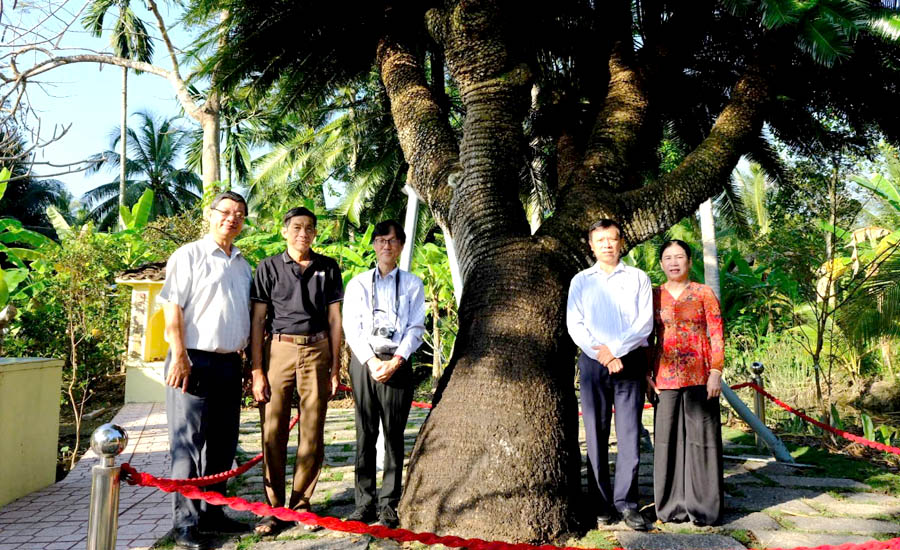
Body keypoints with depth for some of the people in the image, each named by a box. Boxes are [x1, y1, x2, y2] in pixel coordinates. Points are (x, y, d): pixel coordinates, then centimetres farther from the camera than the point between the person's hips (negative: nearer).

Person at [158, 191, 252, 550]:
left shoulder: (243, 265, 16)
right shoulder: (189, 256, -3)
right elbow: (172, 307, -9)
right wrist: (180, 357, -16)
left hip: (230, 363, 7)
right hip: (194, 362, -6)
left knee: (222, 445, 11)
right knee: (188, 445, -2)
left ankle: (211, 513, 23)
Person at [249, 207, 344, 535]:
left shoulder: (328, 268, 10)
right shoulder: (269, 267, 5)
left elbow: (335, 320, 10)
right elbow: (257, 320, 2)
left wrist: (335, 368, 5)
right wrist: (256, 371, -5)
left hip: (317, 353, 2)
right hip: (278, 350, -1)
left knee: (313, 434, 5)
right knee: (273, 433, 0)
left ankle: (301, 504, 19)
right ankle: (273, 508, 13)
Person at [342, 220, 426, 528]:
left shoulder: (412, 284, 11)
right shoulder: (358, 283, 13)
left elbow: (416, 327, 3)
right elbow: (351, 326, 4)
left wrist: (396, 361, -11)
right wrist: (371, 361, -10)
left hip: (397, 363, -1)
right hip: (364, 362, 1)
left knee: (394, 435, 0)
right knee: (365, 434, 2)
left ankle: (388, 504, 6)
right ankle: (364, 503, 8)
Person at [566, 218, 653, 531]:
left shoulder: (638, 278, 10)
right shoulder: (581, 281, 13)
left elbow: (645, 322, -1)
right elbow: (574, 325, 4)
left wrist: (614, 350, -12)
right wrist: (601, 354, -9)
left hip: (630, 361, -1)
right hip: (593, 362, 1)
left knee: (629, 433, -2)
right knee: (596, 434, 1)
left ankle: (626, 503, 4)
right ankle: (601, 505, 6)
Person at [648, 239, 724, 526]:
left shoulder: (704, 293, 3)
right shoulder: (654, 296, 9)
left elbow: (716, 334, 0)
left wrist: (716, 372, -9)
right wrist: (646, 374, 2)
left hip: (699, 376, -2)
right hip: (666, 377, 2)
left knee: (701, 437, 1)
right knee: (669, 438, 5)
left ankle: (704, 506, 11)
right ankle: (673, 504, 15)